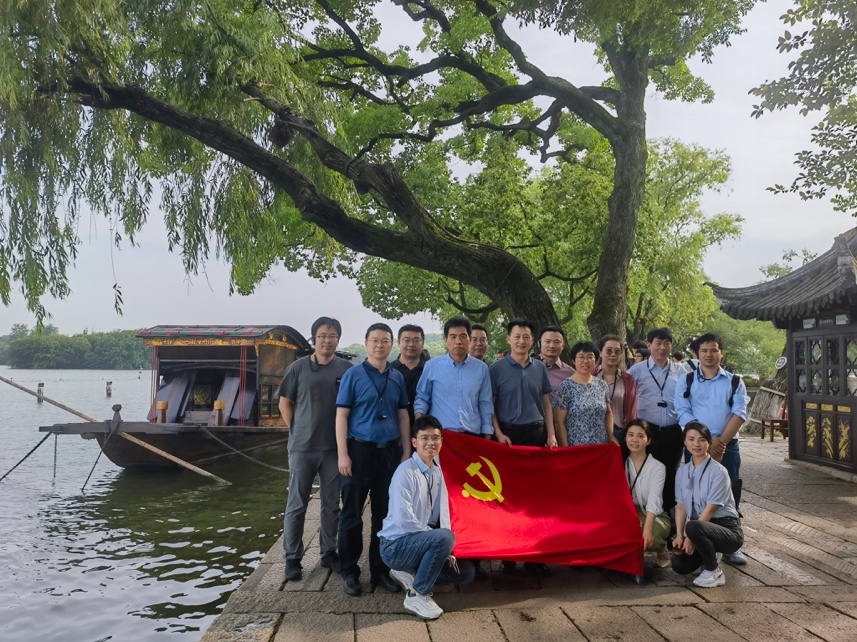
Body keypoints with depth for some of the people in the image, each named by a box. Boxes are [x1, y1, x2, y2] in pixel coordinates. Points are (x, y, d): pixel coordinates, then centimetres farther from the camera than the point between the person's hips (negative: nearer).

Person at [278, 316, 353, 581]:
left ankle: (328, 552, 27)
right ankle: (292, 558, 17)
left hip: (334, 447, 1)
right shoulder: (298, 368, -1)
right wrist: (297, 431, 0)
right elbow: (285, 403, 6)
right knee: (296, 505, 6)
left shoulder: (347, 370, 0)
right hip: (302, 447, -1)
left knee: (331, 504, 12)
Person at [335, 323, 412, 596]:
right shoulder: (353, 374, -2)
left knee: (385, 513, 10)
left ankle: (380, 570, 22)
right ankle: (349, 571, 18)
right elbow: (341, 414, -5)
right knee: (352, 513, 4)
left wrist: (406, 451, 7)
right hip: (360, 449, -3)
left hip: (390, 451, 4)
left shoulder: (397, 377, 9)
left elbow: (403, 415, 13)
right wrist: (343, 454, -11)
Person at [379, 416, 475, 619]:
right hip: (396, 545, -8)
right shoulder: (406, 472, -20)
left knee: (465, 572, 8)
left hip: (421, 540, 8)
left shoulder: (436, 472, 4)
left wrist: (446, 551, -8)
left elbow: (442, 514, 3)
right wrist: (440, 540, -19)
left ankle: (409, 574, 10)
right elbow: (404, 520, -26)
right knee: (444, 537, -32)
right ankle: (417, 595, -15)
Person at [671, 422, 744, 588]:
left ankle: (714, 573, -9)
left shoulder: (718, 471, -14)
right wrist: (679, 535, -10)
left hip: (726, 528, -6)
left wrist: (691, 537, -20)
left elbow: (710, 509, -18)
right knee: (679, 565, -13)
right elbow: (680, 506, 3)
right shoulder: (682, 471, 5)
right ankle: (711, 554, 21)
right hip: (701, 526, 6)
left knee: (693, 527, -37)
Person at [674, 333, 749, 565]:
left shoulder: (735, 382, 7)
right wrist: (708, 440, -16)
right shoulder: (686, 381, 5)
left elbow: (739, 414, -4)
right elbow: (683, 414, -5)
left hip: (728, 446, 1)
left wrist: (720, 442, -15)